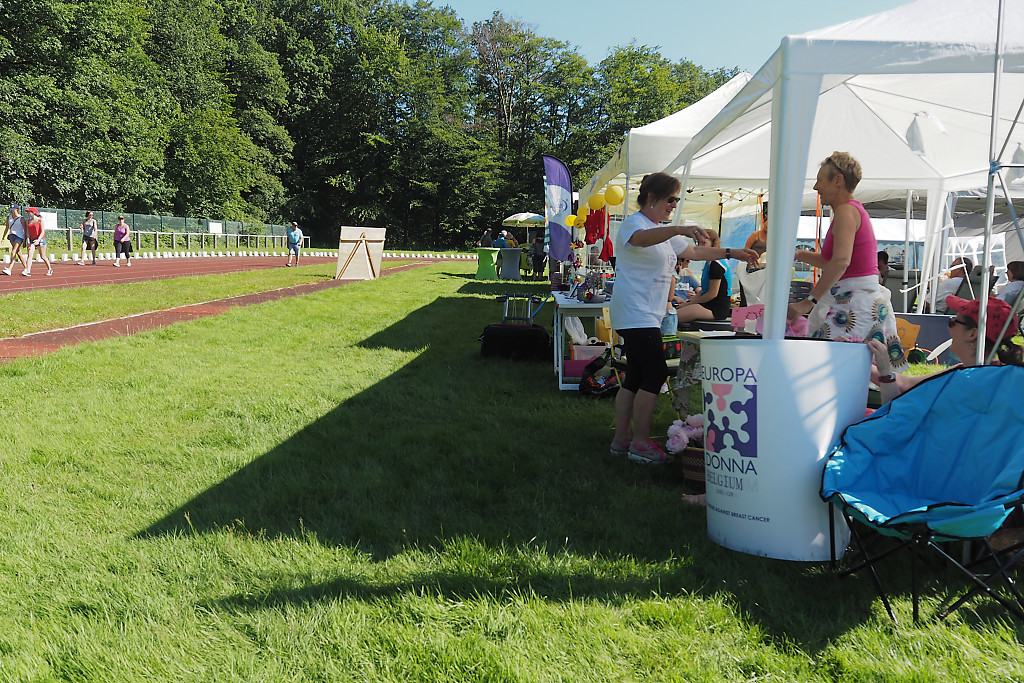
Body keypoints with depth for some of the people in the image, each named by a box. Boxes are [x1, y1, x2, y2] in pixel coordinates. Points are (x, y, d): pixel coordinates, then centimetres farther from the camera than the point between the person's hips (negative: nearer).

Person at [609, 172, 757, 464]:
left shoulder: (663, 231, 21)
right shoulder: (633, 223, -9)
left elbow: (694, 252, 26)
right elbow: (642, 238, -34)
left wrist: (732, 253, 20)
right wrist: (680, 229, -48)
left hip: (648, 315, 10)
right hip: (636, 315, -10)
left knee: (636, 377, 10)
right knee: (655, 374, -13)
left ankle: (622, 439, 14)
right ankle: (641, 443, -8)